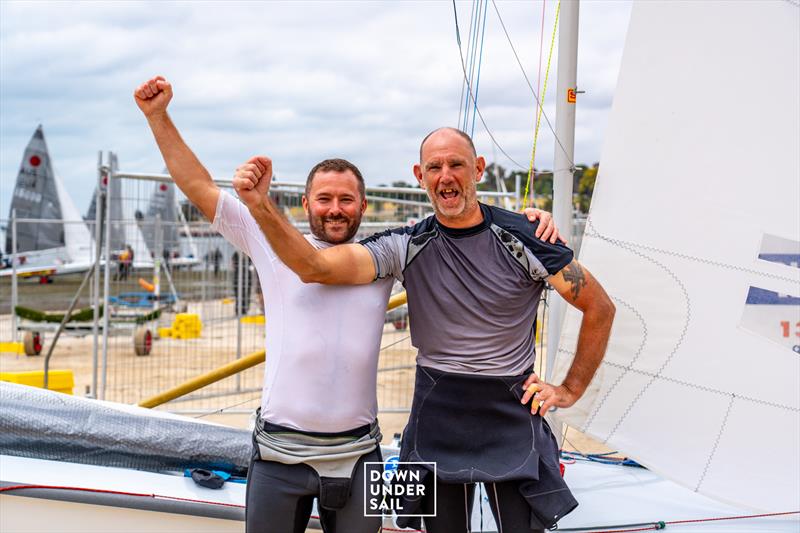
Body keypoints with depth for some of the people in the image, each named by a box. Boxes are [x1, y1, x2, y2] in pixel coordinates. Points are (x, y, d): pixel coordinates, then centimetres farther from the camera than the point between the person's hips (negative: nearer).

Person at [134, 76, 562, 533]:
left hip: (357, 455, 1)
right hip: (279, 453, -1)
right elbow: (199, 187, 5)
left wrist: (529, 217, -2)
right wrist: (158, 116, 2)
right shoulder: (275, 246, 3)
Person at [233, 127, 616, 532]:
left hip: (511, 410, -1)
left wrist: (570, 390, -1)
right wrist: (260, 205, -30)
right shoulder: (407, 247, -5)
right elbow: (314, 268, -17)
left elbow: (599, 307, 1)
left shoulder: (521, 238, -8)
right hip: (437, 412, 2)